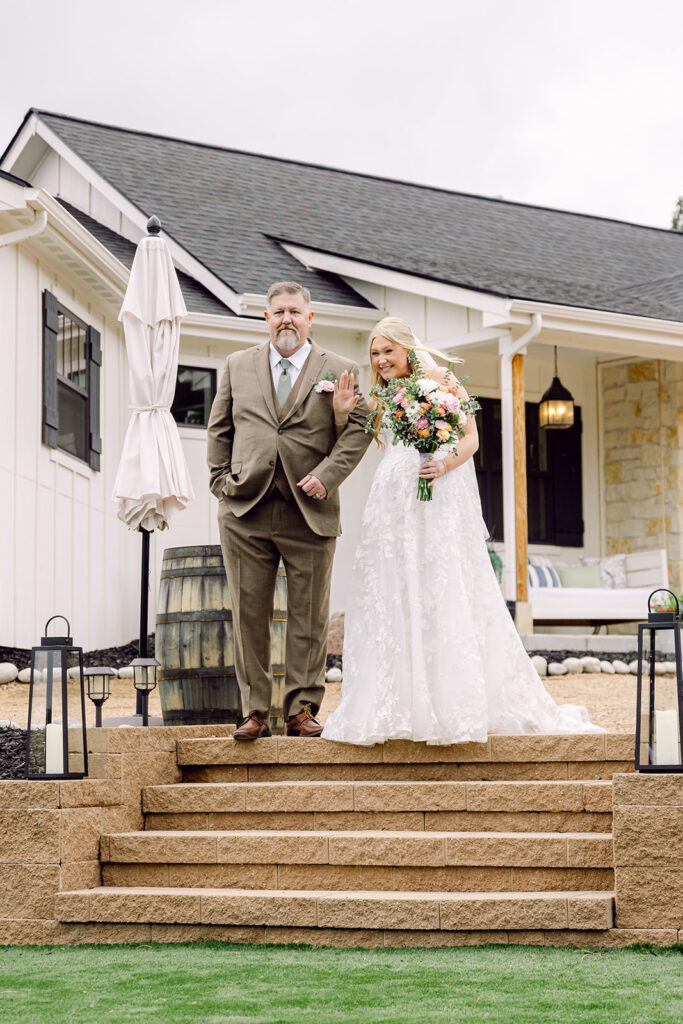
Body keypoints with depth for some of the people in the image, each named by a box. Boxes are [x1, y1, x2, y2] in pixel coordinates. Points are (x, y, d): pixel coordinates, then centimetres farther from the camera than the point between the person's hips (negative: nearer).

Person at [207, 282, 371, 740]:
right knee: (249, 615, 1)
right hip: (246, 512, 2)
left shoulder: (339, 371, 7)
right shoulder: (238, 367, 15)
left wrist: (327, 475, -11)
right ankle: (255, 711, 8)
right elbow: (220, 429, 17)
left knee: (309, 618, 1)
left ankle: (303, 709, 10)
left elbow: (359, 428, 1)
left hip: (310, 513, -1)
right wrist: (222, 480, 5)